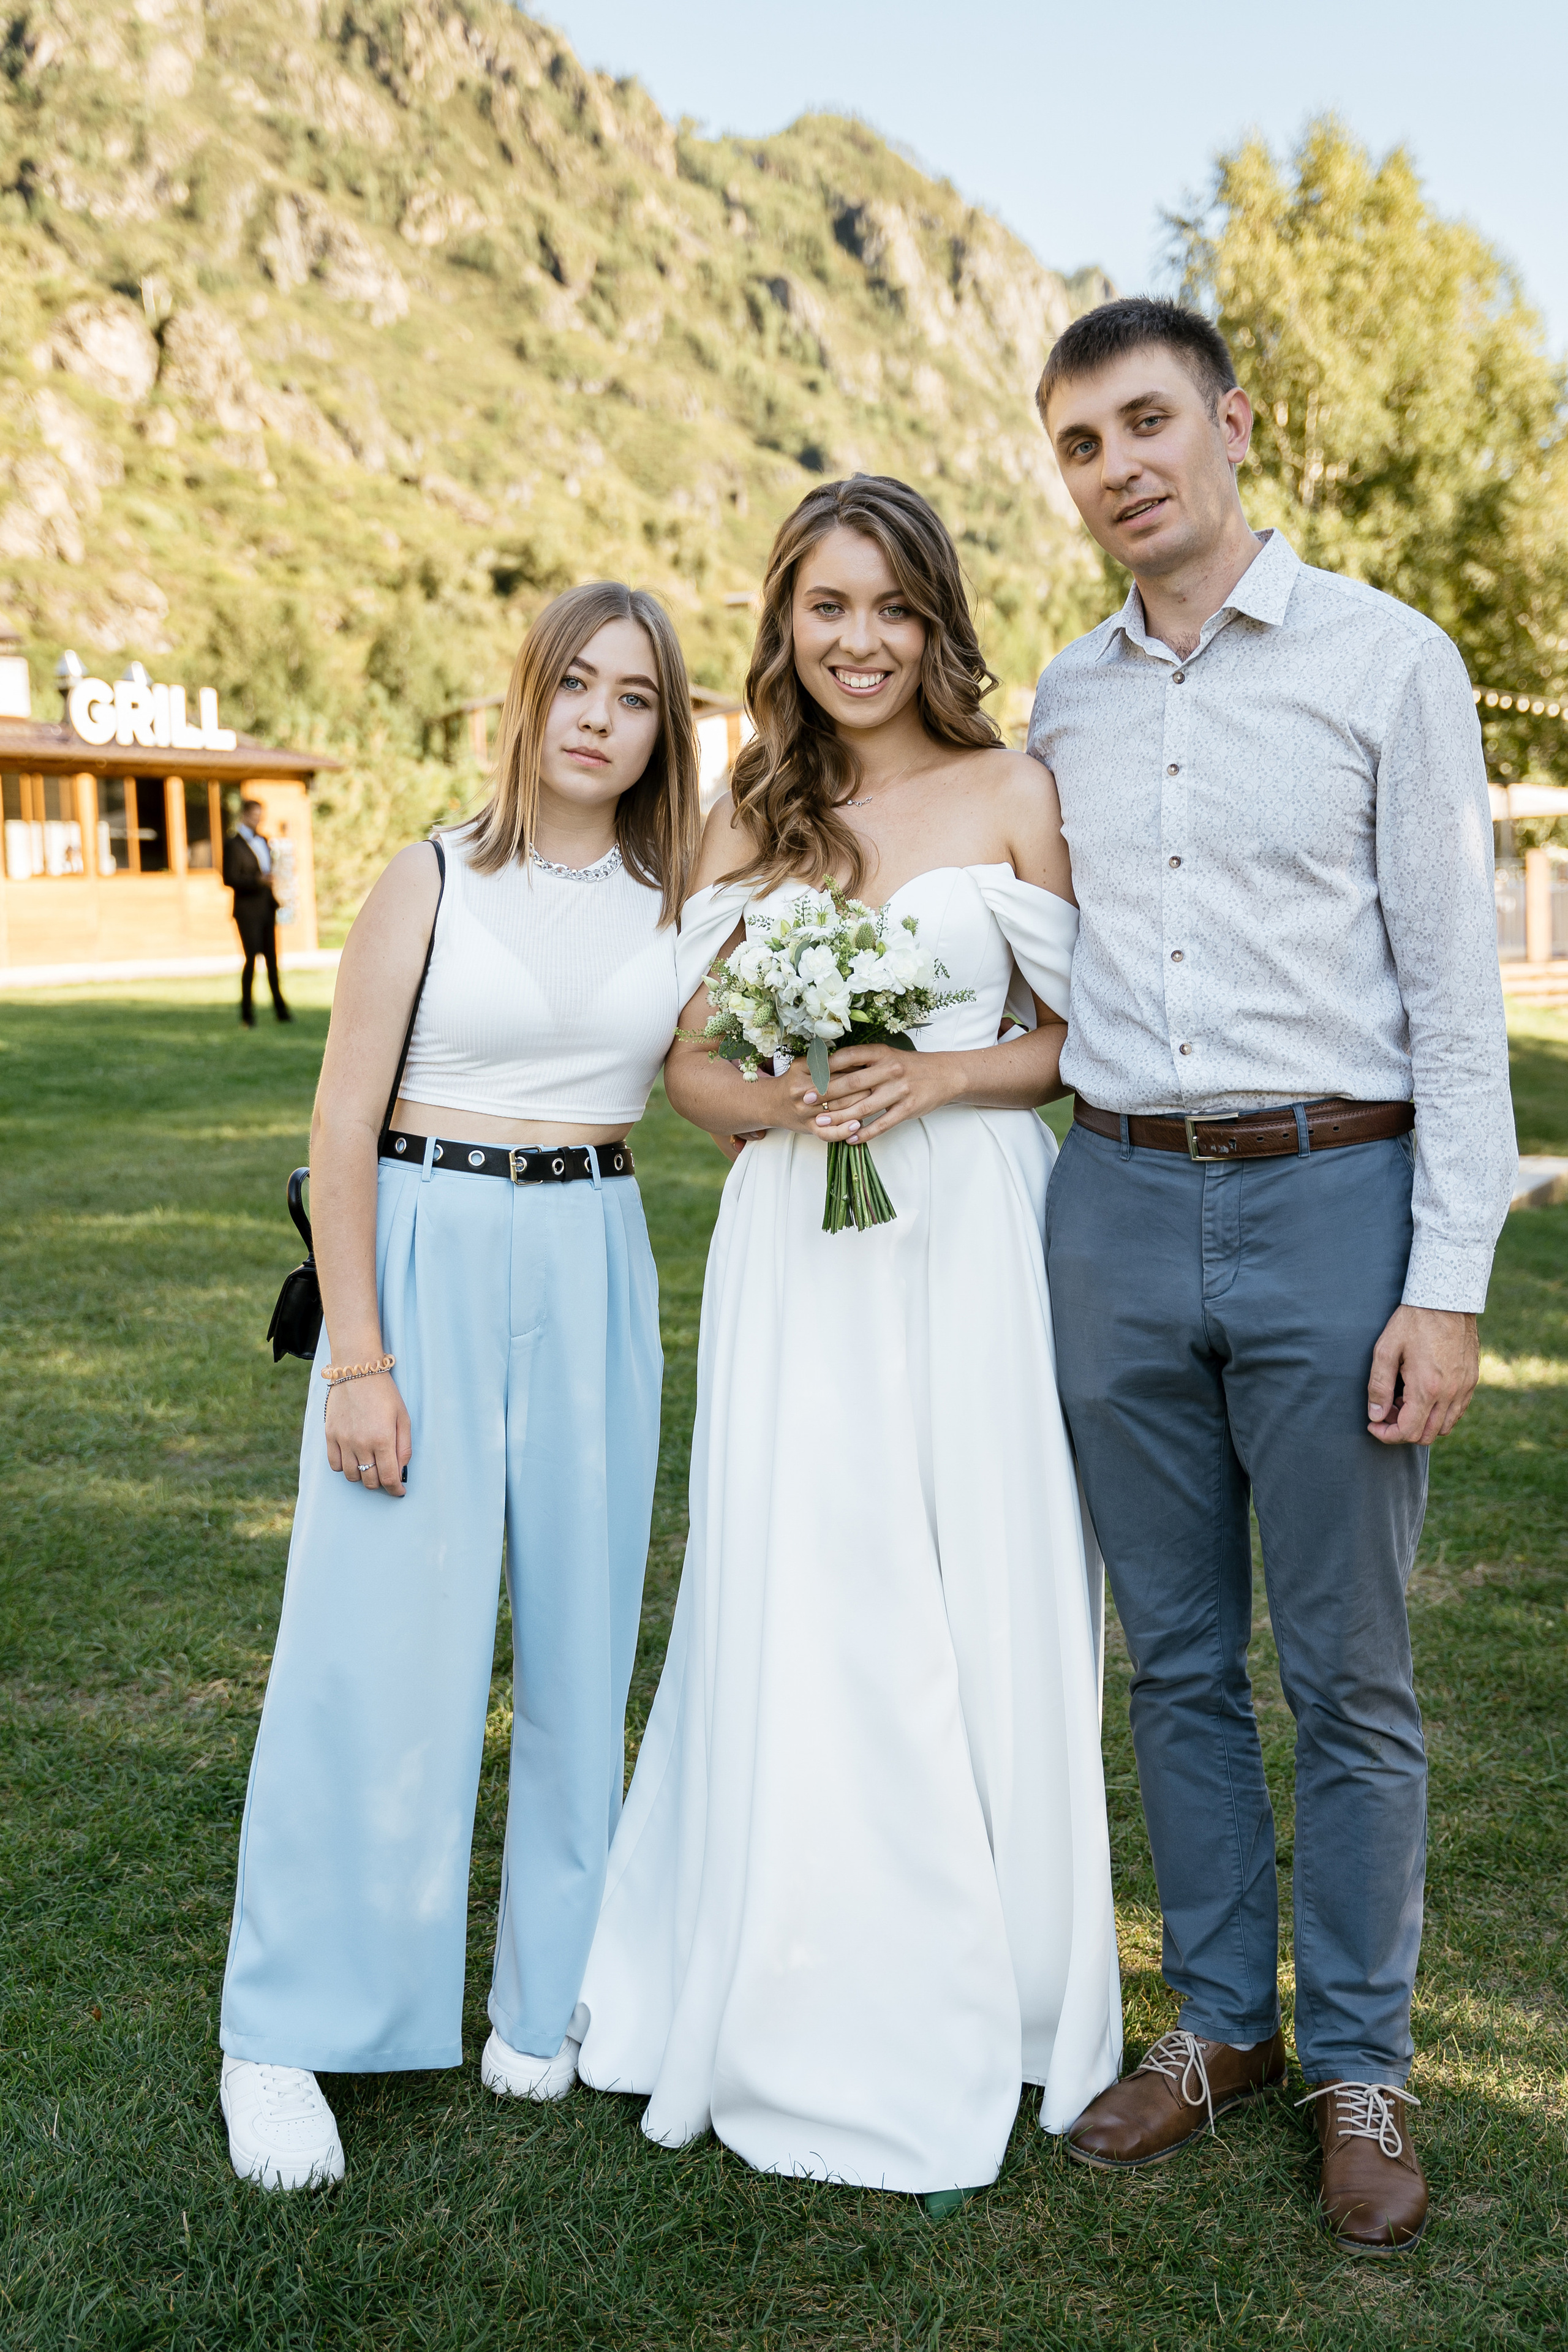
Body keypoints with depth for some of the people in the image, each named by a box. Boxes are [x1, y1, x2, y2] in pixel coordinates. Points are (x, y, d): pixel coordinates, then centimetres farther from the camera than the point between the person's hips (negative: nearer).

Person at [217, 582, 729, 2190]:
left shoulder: (680, 900, 8)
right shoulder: (435, 883, -3)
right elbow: (343, 1125, -5)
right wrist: (357, 1354, -11)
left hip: (596, 1272, 4)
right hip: (428, 1258, -3)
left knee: (578, 1634, 8)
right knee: (380, 1645, -4)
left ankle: (546, 1992, 24)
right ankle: (284, 2038, 9)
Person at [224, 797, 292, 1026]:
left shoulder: (263, 840, 16)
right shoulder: (233, 844, -6)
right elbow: (230, 879, -13)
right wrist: (258, 880, -24)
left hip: (267, 910, 6)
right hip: (247, 910, -6)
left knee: (272, 959, 8)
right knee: (252, 958, -9)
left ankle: (280, 1008, 14)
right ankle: (247, 1013, -1)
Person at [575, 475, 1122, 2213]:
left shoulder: (1014, 797, 2)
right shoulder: (746, 820, 10)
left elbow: (1085, 1037, 2)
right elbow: (687, 1060, 11)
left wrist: (941, 1076, -14)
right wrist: (781, 1103, -9)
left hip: (973, 1240, -2)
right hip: (795, 1249, 2)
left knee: (976, 1609, 3)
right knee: (802, 1617, 4)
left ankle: (971, 2012, 20)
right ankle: (817, 2020, 20)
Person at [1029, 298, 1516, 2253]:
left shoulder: (1388, 662, -2)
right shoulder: (1063, 702, 11)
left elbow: (1455, 987, -5)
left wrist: (1447, 1284, -11)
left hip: (1332, 1203, -4)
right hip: (1117, 1207, 4)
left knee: (1348, 1676, 5)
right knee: (1177, 1657, 12)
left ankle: (1360, 2067, 21)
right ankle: (1220, 2021, 28)